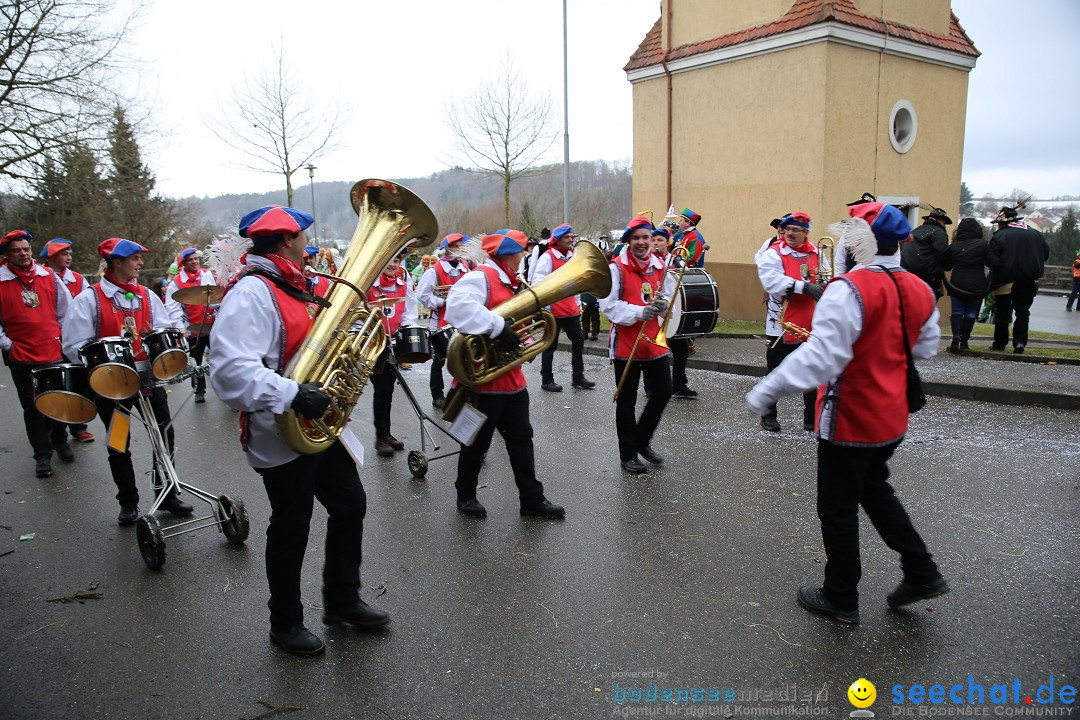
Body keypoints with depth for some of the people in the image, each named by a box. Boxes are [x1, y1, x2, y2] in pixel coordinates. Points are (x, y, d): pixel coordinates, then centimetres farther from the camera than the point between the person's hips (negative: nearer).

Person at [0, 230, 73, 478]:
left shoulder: (49, 276, 4)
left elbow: (65, 310, 10)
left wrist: (64, 338, 3)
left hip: (54, 353, 2)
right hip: (21, 356, -1)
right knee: (32, 407, 5)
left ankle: (60, 441, 33)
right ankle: (43, 455, 15)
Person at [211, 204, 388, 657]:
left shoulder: (293, 287, 13)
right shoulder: (250, 293, -19)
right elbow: (232, 369, -31)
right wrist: (292, 395, -38)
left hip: (321, 425, 9)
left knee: (350, 505, 16)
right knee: (292, 528, 6)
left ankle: (342, 600, 34)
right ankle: (285, 623, 28)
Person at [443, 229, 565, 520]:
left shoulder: (510, 282, 16)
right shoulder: (481, 277, -15)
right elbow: (459, 306, -34)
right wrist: (498, 326, -35)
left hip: (511, 375, 9)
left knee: (521, 438, 12)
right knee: (479, 440, 6)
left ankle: (532, 498, 20)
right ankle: (466, 496, 26)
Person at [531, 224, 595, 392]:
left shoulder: (572, 256, 11)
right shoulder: (548, 257, -13)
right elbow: (538, 282, -18)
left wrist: (577, 301, 21)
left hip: (571, 309, 8)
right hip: (554, 309, -7)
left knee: (578, 340, 11)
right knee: (551, 345, 3)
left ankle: (578, 377, 23)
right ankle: (547, 380, 14)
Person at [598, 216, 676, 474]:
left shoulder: (661, 266, 6)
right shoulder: (616, 267, -11)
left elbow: (670, 299, 13)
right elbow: (609, 305, -17)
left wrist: (663, 304, -11)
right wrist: (639, 312, -29)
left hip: (654, 341, 5)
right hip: (626, 344, -5)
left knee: (663, 392, 10)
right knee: (626, 402, 5)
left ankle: (642, 441, 32)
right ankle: (628, 454, 20)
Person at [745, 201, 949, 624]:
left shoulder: (850, 289, -24)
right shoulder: (918, 290, 2)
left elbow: (821, 354, -32)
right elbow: (926, 346, 14)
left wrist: (768, 390, -28)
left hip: (848, 421, -8)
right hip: (891, 419, 8)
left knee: (838, 509, 8)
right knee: (874, 489, 28)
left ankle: (840, 598, 23)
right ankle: (921, 573, 33)